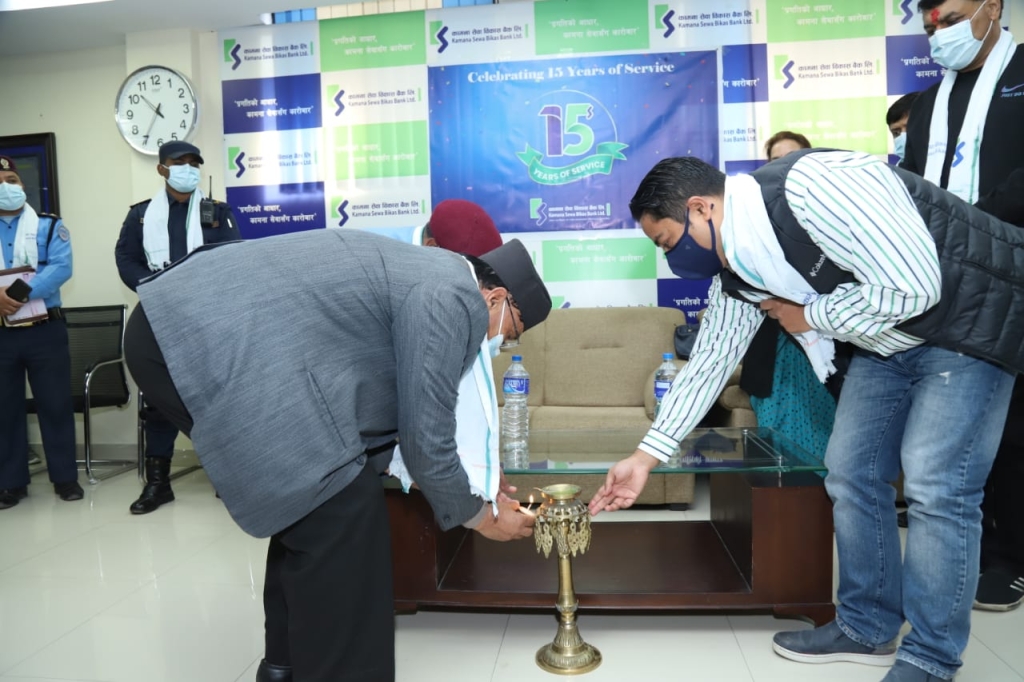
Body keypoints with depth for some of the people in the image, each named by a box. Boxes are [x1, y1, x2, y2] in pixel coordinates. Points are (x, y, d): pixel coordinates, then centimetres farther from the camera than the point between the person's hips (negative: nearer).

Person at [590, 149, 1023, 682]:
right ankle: (867, 627, 22)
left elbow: (915, 287, -33)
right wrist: (646, 456, 0)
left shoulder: (811, 186, -32)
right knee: (850, 473, 5)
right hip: (889, 341, 8)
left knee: (936, 486, -10)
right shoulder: (736, 269, -6)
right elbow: (708, 361, 0)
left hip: (970, 321, -7)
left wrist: (807, 315, -19)